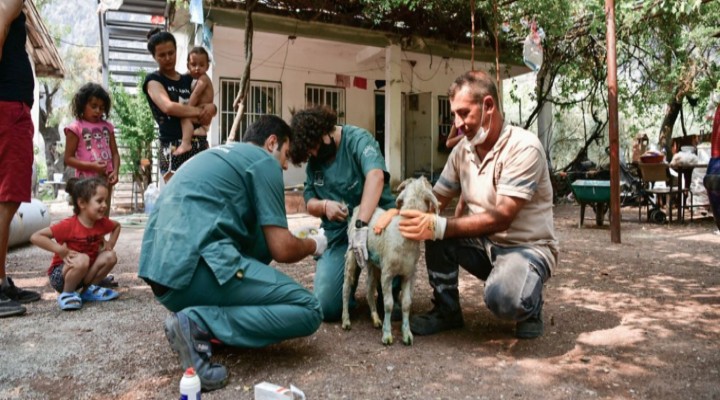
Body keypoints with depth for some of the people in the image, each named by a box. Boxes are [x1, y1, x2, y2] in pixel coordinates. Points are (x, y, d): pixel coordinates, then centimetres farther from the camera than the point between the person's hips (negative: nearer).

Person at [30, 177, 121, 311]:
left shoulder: (102, 222, -5)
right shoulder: (69, 225, -24)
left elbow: (117, 226, 18)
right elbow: (35, 237, -25)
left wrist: (110, 244, 3)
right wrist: (60, 250, -30)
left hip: (86, 271, 6)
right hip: (60, 274, -6)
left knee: (110, 256, -14)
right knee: (82, 259, -36)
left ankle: (88, 289, 1)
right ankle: (66, 294, -12)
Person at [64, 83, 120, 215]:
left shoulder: (107, 127, 11)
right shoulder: (76, 127, -3)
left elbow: (114, 153, 11)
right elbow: (68, 158, -5)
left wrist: (115, 171, -8)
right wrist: (92, 166, -18)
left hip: (106, 179, 5)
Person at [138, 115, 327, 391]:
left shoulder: (218, 155, 28)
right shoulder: (264, 161, 3)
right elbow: (282, 249, -2)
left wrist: (300, 241, 39)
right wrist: (314, 244, 19)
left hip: (161, 269, 10)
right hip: (195, 268, -9)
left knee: (261, 231, 25)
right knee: (308, 311, -3)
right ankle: (199, 323, -14)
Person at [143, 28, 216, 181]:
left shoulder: (189, 80, 20)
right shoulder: (153, 80, 4)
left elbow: (209, 105, 17)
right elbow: (168, 107, -14)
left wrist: (211, 108, -7)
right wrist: (200, 111, -8)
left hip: (200, 146, 5)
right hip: (173, 148, -5)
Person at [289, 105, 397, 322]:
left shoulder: (357, 138, -10)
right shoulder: (313, 161, 9)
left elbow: (375, 175, -29)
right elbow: (309, 202, 8)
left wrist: (361, 225, -39)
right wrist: (324, 205, -18)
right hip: (338, 235, 4)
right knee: (327, 308, -10)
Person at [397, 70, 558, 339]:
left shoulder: (523, 147, -21)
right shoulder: (462, 150, 0)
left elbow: (501, 218, -28)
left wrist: (440, 227, -36)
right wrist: (403, 210, -18)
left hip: (526, 247, -6)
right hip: (485, 244, 6)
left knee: (503, 298, -36)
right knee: (431, 228, -17)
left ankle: (529, 306, 3)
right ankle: (446, 310, 0)